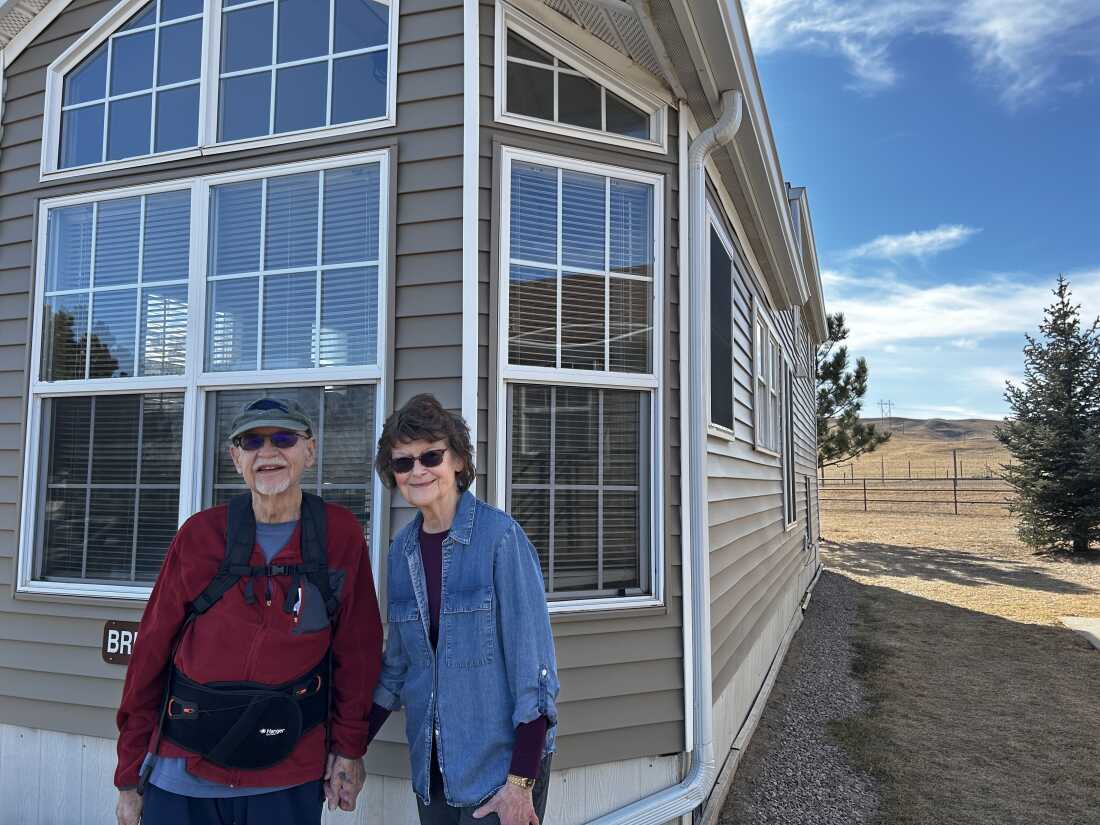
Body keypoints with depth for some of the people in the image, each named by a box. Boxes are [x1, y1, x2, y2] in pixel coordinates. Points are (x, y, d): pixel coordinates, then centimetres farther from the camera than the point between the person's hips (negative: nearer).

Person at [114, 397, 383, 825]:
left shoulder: (341, 535, -6)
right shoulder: (199, 534, -4)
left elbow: (356, 649, -1)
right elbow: (150, 652, 0)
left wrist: (349, 747, -1)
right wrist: (130, 777, 3)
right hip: (181, 778, 1)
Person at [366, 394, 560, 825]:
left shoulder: (499, 534, -16)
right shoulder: (402, 548, 1)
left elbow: (533, 658, -17)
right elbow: (397, 660, 10)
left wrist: (521, 781, -17)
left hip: (502, 759, -5)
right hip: (432, 762, 5)